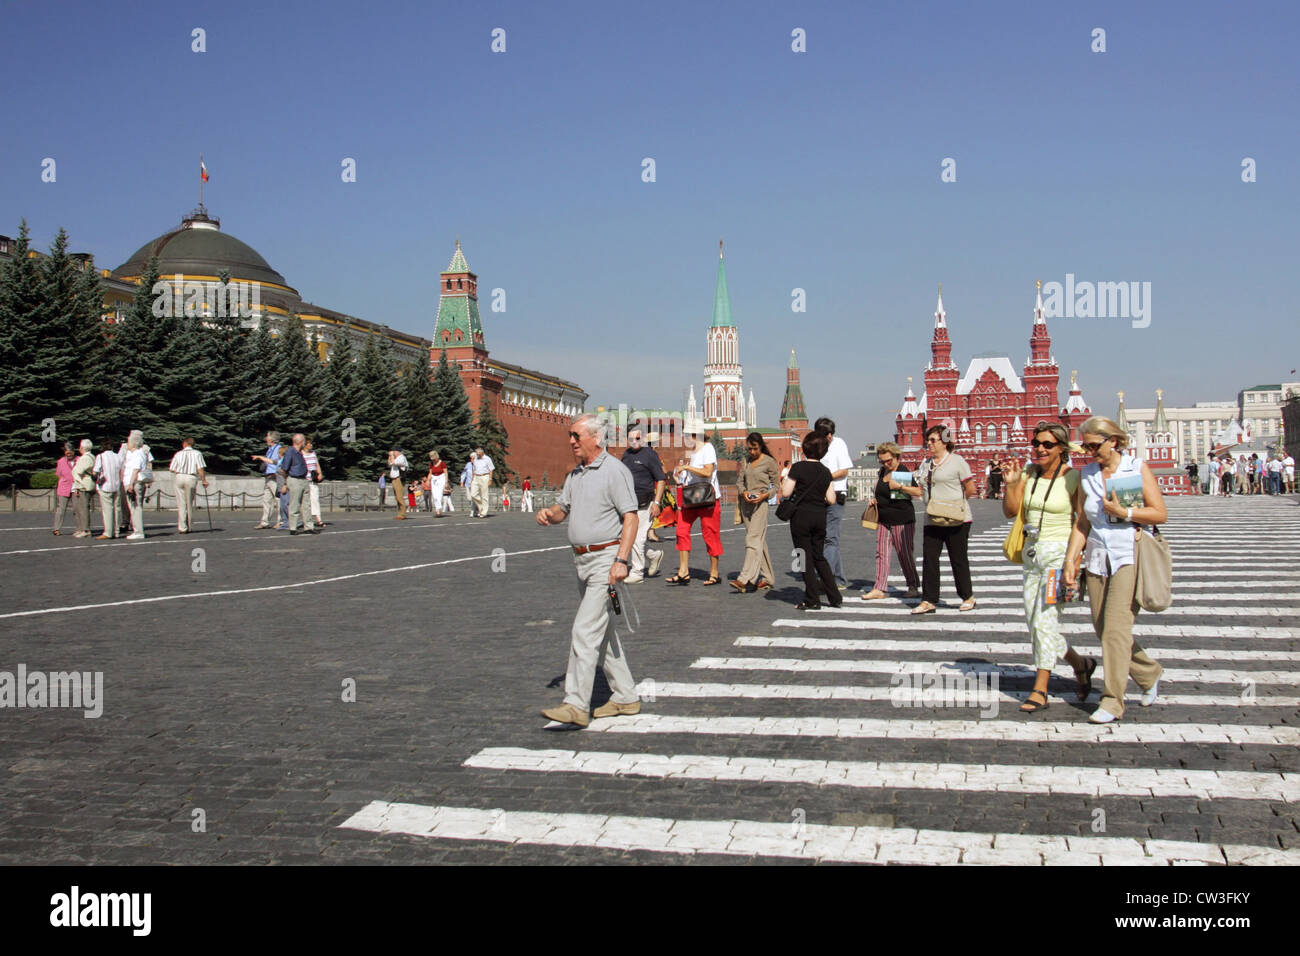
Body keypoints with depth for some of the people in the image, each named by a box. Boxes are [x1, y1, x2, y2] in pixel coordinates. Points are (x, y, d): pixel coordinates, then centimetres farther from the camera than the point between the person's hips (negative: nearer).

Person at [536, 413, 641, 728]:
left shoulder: (615, 471, -11)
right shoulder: (575, 474, 15)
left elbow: (630, 517, -14)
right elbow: (563, 508, 21)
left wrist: (621, 560, -23)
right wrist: (548, 513, -3)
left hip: (606, 558, -9)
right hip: (582, 560, 9)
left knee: (585, 629, -14)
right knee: (602, 631, 13)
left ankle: (576, 705, -13)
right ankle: (626, 697, 23)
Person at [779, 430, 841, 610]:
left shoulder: (798, 467, -11)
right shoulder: (826, 472, 3)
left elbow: (786, 492, -13)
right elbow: (831, 500, 1)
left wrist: (784, 480, 5)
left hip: (801, 516, -5)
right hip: (820, 516, 5)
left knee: (806, 558, 3)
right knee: (819, 557, 16)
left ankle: (812, 600, 4)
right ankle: (835, 597, 13)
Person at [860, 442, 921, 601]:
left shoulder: (904, 472, -12)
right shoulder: (883, 471, 11)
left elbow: (919, 492, -19)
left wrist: (899, 486, -25)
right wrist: (875, 500, 9)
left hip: (902, 520, -7)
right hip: (884, 520, 7)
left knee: (904, 554, 2)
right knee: (881, 553, 1)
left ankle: (913, 586, 16)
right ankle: (880, 589, 1)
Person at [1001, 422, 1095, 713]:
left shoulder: (1073, 477, -9)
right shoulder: (1029, 473, 6)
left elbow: (1082, 522, -8)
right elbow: (1011, 511, 5)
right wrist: (1011, 483, -11)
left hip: (1060, 552, -6)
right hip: (1032, 553, 6)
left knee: (1044, 620, -12)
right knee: (1034, 622, 9)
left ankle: (1040, 691, -5)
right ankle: (1080, 664, 31)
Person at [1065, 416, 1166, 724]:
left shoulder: (1137, 469, -2)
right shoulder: (1087, 474, 10)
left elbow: (1160, 514, -4)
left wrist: (1123, 512, -14)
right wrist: (1071, 559, 4)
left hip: (1129, 556, -5)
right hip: (1097, 558, 6)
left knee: (1116, 628, -13)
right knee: (1103, 630, 7)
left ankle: (1112, 701, -7)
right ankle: (1149, 674, 30)